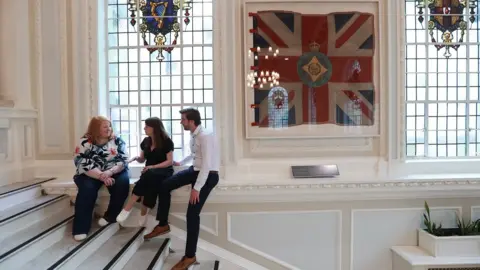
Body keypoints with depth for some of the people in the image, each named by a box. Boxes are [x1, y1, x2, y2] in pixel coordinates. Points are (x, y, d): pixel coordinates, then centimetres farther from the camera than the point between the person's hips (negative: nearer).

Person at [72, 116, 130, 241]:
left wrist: (110, 172, -25)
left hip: (114, 172, 2)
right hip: (90, 174, -1)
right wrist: (101, 176, -27)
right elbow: (83, 164, -14)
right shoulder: (85, 142, -5)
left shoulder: (117, 140, 2)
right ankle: (81, 228, -24)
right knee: (87, 189, -31)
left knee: (123, 183, -28)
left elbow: (123, 160, -6)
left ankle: (110, 216, -10)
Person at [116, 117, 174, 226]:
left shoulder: (166, 141, -6)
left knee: (150, 175, -39)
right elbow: (142, 159, 20)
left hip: (164, 171, -4)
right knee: (149, 180, -35)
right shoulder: (146, 141, 12)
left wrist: (153, 167, -22)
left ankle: (127, 209, -37)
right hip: (149, 172, 4)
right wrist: (136, 158, -5)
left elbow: (170, 161, -10)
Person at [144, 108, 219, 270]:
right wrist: (181, 163, 39)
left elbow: (206, 164, -27)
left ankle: (190, 256, 4)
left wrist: (196, 188, -27)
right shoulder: (193, 136, 5)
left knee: (192, 214, -10)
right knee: (165, 185, 4)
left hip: (208, 175, -9)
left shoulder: (205, 137, -24)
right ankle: (163, 225, 19)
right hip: (196, 170, 9)